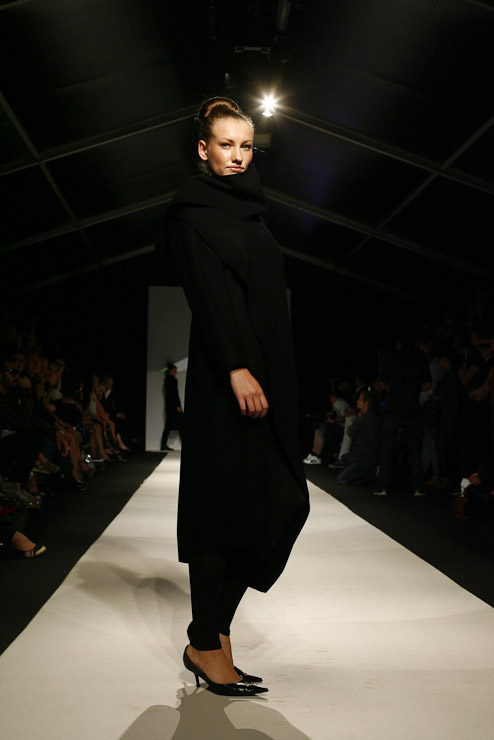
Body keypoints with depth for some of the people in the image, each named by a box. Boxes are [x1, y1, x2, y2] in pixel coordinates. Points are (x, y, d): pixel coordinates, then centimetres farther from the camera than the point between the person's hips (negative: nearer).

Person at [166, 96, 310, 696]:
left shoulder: (248, 212, 23)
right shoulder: (193, 209, -1)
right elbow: (206, 292, -13)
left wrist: (274, 377, 15)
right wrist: (237, 368, -22)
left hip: (265, 372, 8)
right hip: (224, 374, -8)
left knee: (283, 501, 3)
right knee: (224, 501, -6)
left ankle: (213, 628, 13)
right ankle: (206, 645, 5)